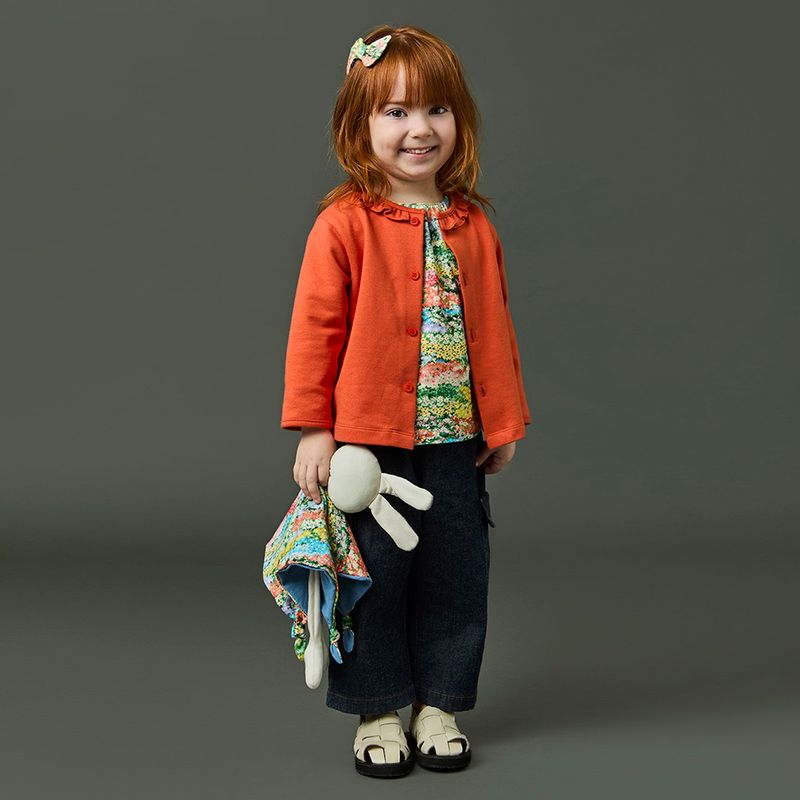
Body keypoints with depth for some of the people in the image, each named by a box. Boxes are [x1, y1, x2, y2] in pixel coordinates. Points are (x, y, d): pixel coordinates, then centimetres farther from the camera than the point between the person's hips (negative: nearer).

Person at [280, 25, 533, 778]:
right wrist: (312, 428, -9)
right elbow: (314, 328, -7)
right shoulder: (344, 223, -8)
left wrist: (503, 421, 11)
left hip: (456, 439, 4)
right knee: (374, 575, 7)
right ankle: (378, 711, 23)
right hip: (368, 438, -4)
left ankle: (438, 704, 28)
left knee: (456, 575, 11)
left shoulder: (473, 226, 4)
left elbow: (494, 328, 11)